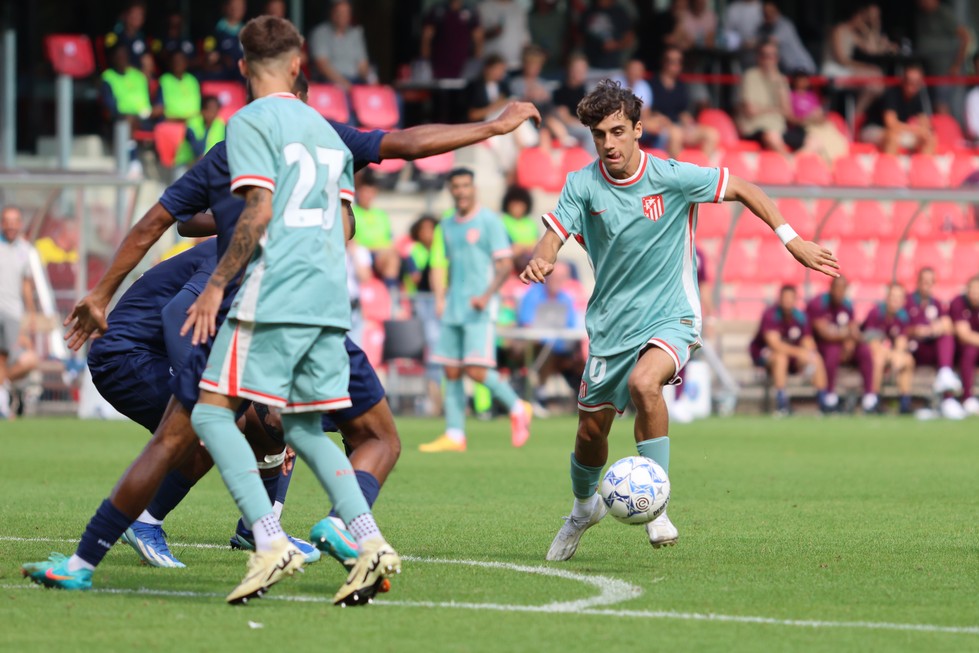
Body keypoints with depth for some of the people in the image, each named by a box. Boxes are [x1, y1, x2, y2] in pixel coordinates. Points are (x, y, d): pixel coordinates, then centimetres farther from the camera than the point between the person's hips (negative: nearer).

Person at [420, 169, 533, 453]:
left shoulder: (489, 221, -3)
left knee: (476, 370, -15)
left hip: (479, 309, -6)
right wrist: (440, 298, 10)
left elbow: (506, 265, -8)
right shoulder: (447, 226, 16)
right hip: (453, 309, 6)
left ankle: (517, 409, 6)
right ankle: (454, 435, 5)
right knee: (451, 371, 2)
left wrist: (486, 296, -21)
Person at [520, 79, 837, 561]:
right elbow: (553, 237, -14)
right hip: (610, 324, 3)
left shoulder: (672, 178, -11)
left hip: (670, 317, -3)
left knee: (644, 383, -34)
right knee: (591, 429, 9)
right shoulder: (582, 185, -6)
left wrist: (791, 240, -3)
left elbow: (742, 189, 0)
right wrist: (540, 262, -38)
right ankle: (584, 507, 42)